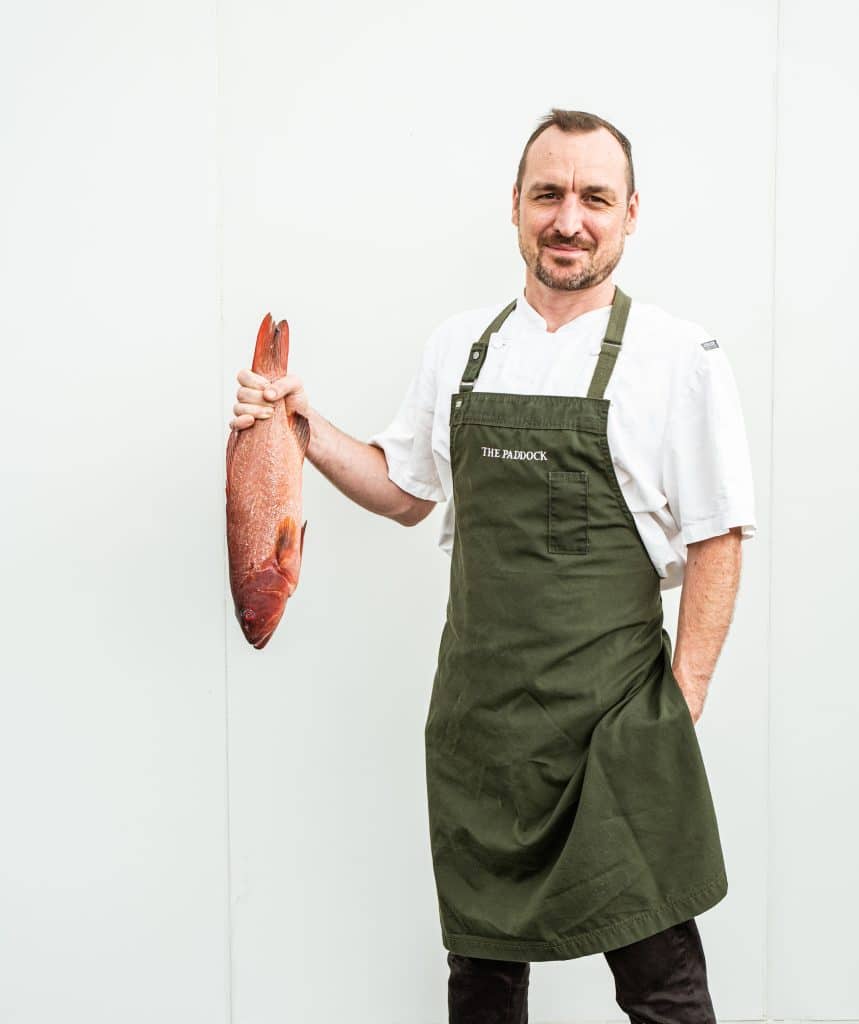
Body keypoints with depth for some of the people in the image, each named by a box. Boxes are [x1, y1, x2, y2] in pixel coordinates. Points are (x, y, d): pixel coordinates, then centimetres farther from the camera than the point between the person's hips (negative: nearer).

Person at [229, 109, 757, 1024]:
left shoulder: (679, 357, -6)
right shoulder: (459, 346, 8)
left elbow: (718, 539, -5)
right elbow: (405, 491, 18)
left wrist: (684, 701, -10)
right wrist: (306, 427, 4)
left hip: (612, 714, -4)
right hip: (477, 710, 4)